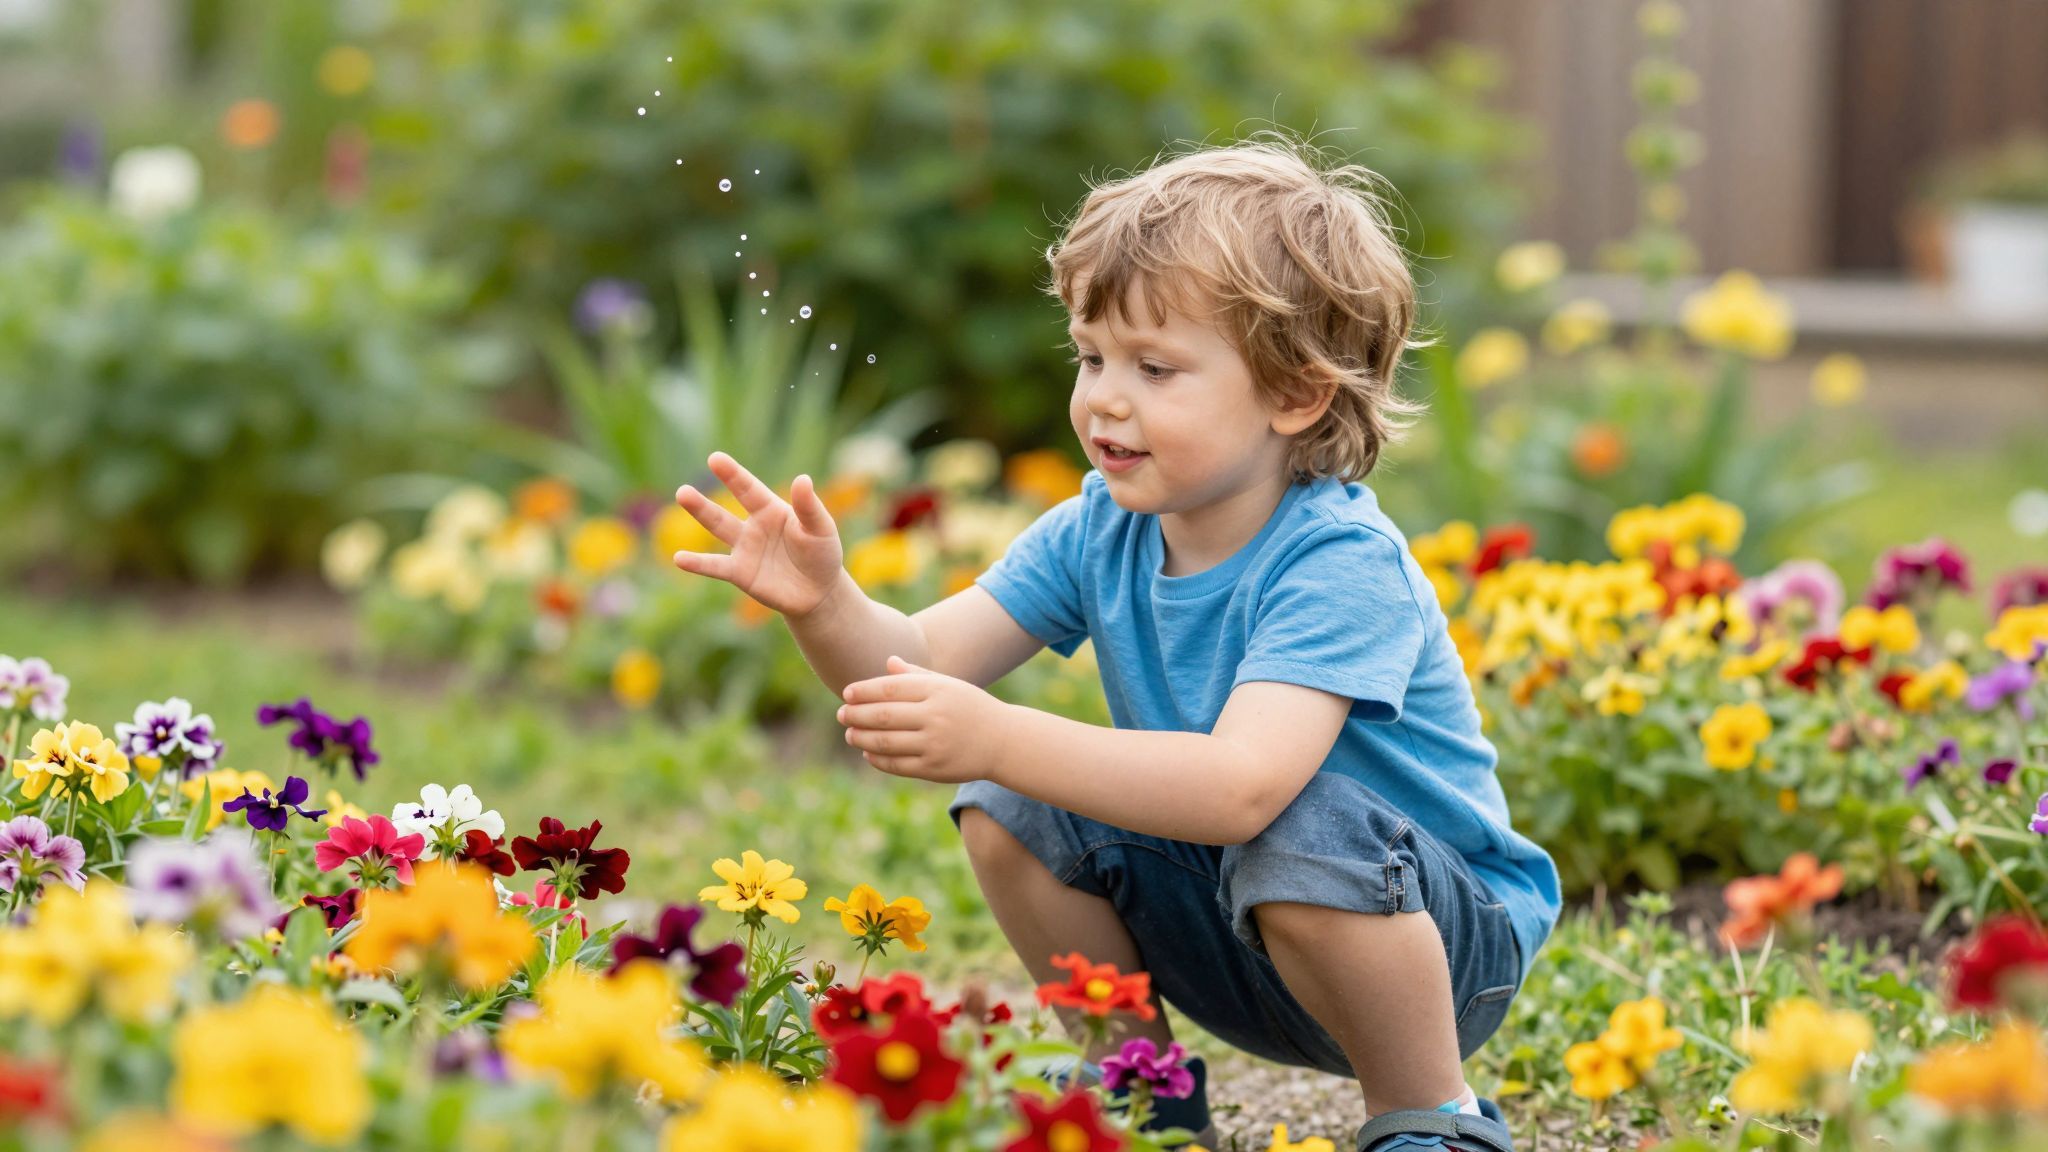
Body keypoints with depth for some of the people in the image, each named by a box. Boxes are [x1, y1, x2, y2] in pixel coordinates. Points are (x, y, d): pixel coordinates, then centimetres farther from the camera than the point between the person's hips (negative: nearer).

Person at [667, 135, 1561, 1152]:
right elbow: (919, 662, -12)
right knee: (1008, 814, -10)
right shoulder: (1099, 533, -6)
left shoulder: (1339, 563, -29)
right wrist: (823, 605, -35)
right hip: (1221, 923, 6)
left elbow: (1242, 787, -43)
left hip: (1449, 941, -6)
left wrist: (998, 741, -51)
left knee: (1308, 839, -37)